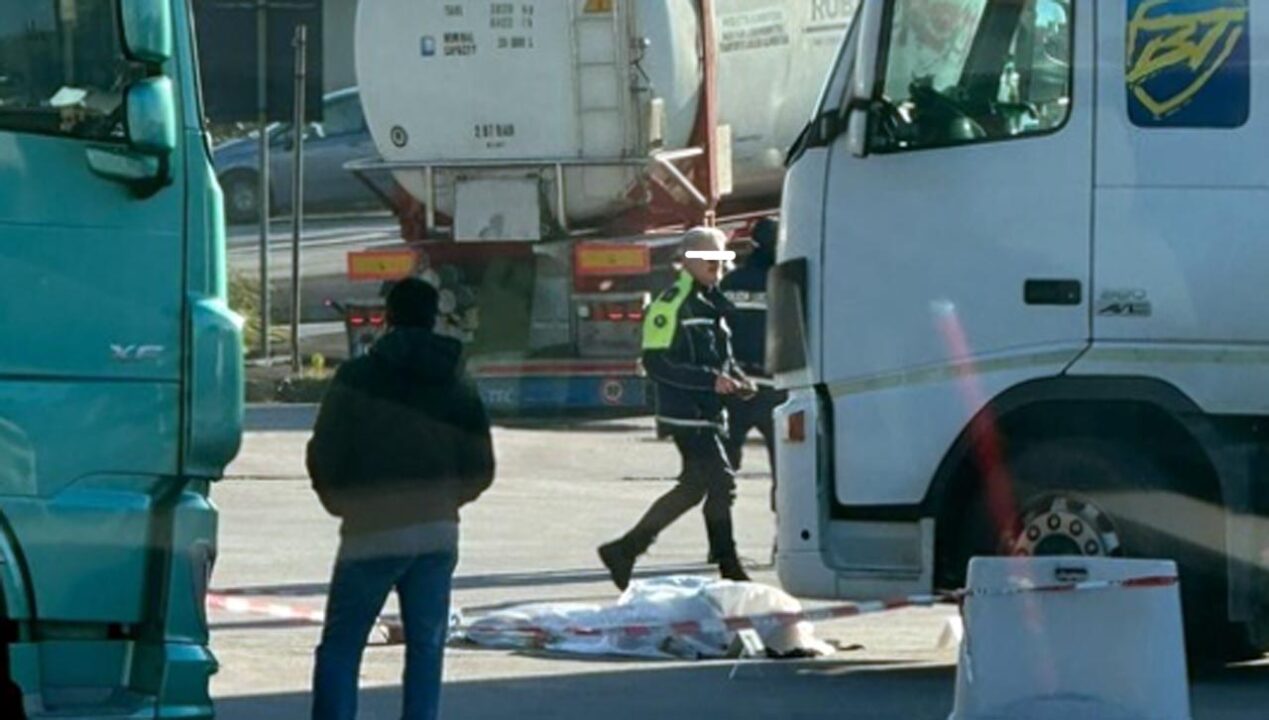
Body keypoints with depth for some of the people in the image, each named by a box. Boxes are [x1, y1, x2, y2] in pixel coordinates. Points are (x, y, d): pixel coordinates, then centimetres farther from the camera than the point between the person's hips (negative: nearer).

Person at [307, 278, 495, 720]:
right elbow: (480, 469, 8)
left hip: (372, 533, -3)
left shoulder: (358, 377, -5)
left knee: (340, 649, 2)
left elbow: (324, 456, -4)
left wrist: (341, 502, 15)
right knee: (426, 649, 8)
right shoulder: (456, 384, 7)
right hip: (438, 533, 3)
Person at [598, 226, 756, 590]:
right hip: (686, 413, -10)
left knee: (694, 487, 12)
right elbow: (656, 362, -19)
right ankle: (729, 569, -6)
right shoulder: (673, 303, -12)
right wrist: (711, 380, -23)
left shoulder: (711, 303, 17)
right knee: (721, 483, -11)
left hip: (708, 413, 10)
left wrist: (736, 377, 7)